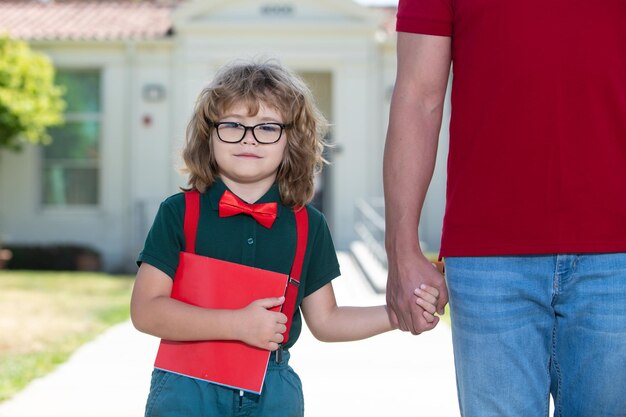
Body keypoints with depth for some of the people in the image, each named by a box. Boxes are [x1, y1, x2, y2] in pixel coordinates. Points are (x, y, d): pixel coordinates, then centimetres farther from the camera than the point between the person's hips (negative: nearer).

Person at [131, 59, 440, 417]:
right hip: (187, 386, -2)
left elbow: (324, 320, 13)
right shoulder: (179, 213, -3)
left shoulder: (308, 224, 7)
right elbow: (146, 310, -10)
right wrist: (239, 324, -17)